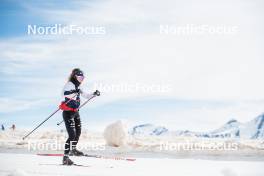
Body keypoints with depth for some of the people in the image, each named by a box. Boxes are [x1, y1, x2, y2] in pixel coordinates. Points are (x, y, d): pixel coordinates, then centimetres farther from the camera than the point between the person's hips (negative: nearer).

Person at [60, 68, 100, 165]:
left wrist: (94, 94, 9)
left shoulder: (77, 87, 12)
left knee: (78, 132, 23)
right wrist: (75, 92, -42)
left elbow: (85, 95, 23)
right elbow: (65, 94, -32)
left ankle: (73, 149, 47)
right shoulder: (69, 84, -14)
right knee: (72, 135, -17)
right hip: (68, 112, -9)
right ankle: (65, 158, -14)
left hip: (75, 112, 9)